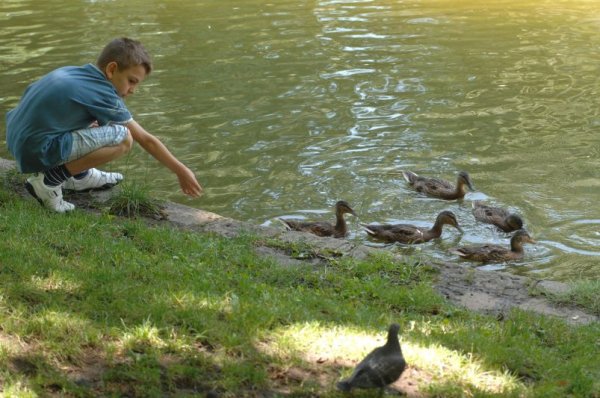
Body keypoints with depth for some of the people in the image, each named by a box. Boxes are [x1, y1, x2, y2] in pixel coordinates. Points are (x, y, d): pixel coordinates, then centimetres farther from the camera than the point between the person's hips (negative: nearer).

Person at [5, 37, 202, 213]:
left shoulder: (69, 72, 10)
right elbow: (147, 140, -6)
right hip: (38, 152, -9)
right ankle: (49, 180, -12)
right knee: (123, 139, -17)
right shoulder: (103, 95, -11)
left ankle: (79, 175, 19)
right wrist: (181, 171, 4)